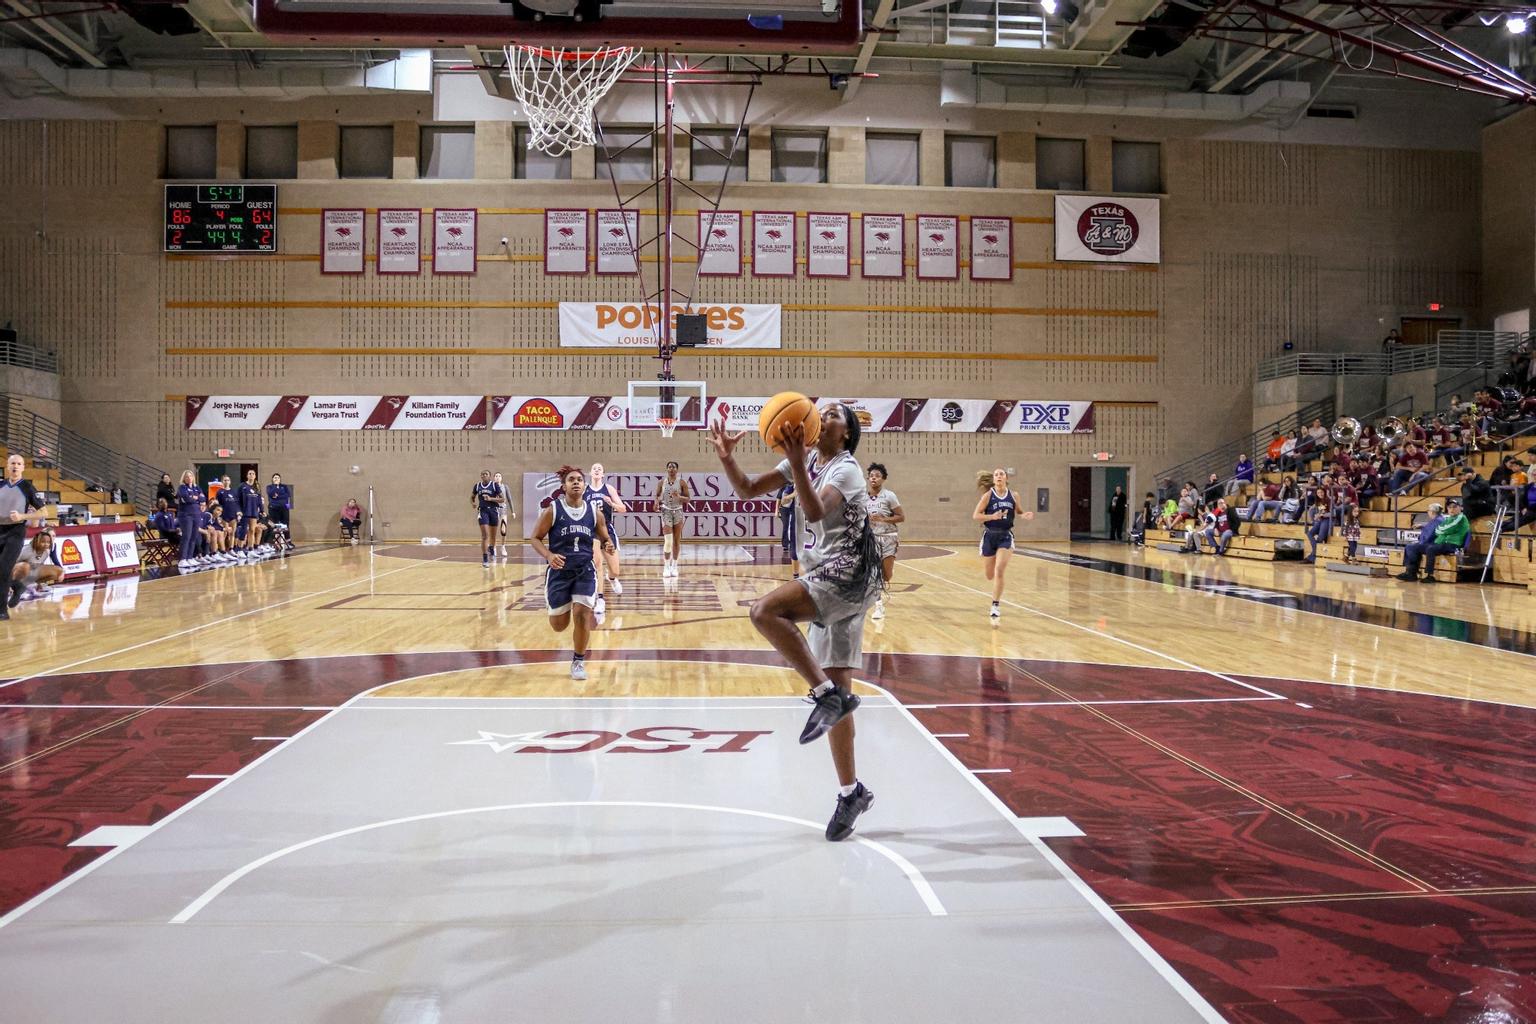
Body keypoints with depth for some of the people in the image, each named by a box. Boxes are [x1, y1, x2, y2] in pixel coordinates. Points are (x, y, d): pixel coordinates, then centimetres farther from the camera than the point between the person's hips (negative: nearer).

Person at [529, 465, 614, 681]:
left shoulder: (595, 512, 1)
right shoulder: (552, 510, -7)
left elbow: (604, 539, 12)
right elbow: (535, 538, -3)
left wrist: (607, 545, -12)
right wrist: (549, 556, -21)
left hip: (585, 571, 1)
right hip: (559, 572, -1)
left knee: (582, 615, -16)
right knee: (559, 625, 6)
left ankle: (578, 661, 7)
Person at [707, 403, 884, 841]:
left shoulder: (847, 469, -10)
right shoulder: (806, 462, 13)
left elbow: (815, 510, -29)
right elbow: (747, 490, 8)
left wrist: (797, 461, -35)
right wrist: (726, 456, -8)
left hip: (849, 575, -8)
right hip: (827, 581, 8)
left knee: (764, 610, -29)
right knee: (837, 694, 9)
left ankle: (827, 694, -20)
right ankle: (851, 792, 17)